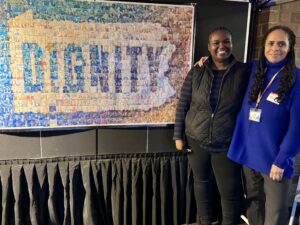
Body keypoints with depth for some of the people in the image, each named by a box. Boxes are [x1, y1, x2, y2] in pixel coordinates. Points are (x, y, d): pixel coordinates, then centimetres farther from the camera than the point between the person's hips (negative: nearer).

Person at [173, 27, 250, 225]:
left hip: (227, 146, -2)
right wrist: (178, 136, 1)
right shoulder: (196, 72, -3)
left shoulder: (244, 72, -7)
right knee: (201, 182, 20)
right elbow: (182, 105, 1)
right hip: (196, 141, 2)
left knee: (230, 192, 5)